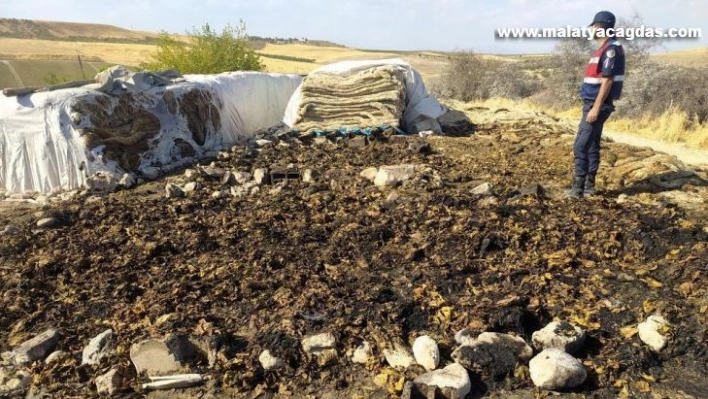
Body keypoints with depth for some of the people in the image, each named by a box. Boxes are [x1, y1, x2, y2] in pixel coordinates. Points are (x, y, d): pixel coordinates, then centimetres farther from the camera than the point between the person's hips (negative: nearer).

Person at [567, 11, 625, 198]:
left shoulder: (611, 48, -15)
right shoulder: (605, 49, 16)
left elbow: (607, 80, -21)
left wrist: (596, 108, -23)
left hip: (598, 105, -10)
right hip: (593, 104, 10)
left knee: (581, 146, -10)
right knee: (591, 146, 12)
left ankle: (578, 187, -6)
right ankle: (589, 185, 19)